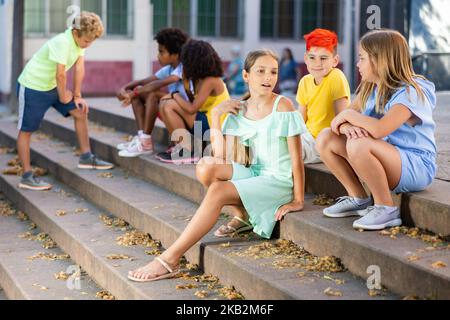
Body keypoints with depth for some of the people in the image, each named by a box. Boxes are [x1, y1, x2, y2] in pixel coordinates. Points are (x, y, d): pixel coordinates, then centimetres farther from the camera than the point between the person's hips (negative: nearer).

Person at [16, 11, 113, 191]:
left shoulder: (80, 40, -4)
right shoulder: (62, 42, -30)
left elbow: (79, 67, -2)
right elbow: (60, 74, -27)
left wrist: (77, 95, -1)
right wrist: (63, 96, -13)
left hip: (51, 86, 9)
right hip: (32, 87, -9)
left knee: (80, 113, 7)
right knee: (26, 130, -2)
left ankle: (86, 158, 16)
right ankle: (27, 177, 1)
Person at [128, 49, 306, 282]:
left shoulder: (282, 107, -8)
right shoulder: (238, 111, 6)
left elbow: (296, 158, -9)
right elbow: (222, 157, -4)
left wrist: (298, 201, -11)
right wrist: (216, 115, -5)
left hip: (278, 182, -5)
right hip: (253, 173, 5)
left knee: (217, 191, -27)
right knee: (206, 168, -21)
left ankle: (169, 260, -26)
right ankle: (243, 216, 0)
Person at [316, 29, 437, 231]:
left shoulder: (409, 93, -20)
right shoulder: (370, 89, 7)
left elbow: (379, 130, -35)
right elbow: (343, 120, 2)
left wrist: (350, 115, -18)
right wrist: (348, 127, -23)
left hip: (417, 167, -8)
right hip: (384, 160, 8)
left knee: (359, 145, -35)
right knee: (326, 139, -4)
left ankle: (386, 209, -18)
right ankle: (358, 198, 6)